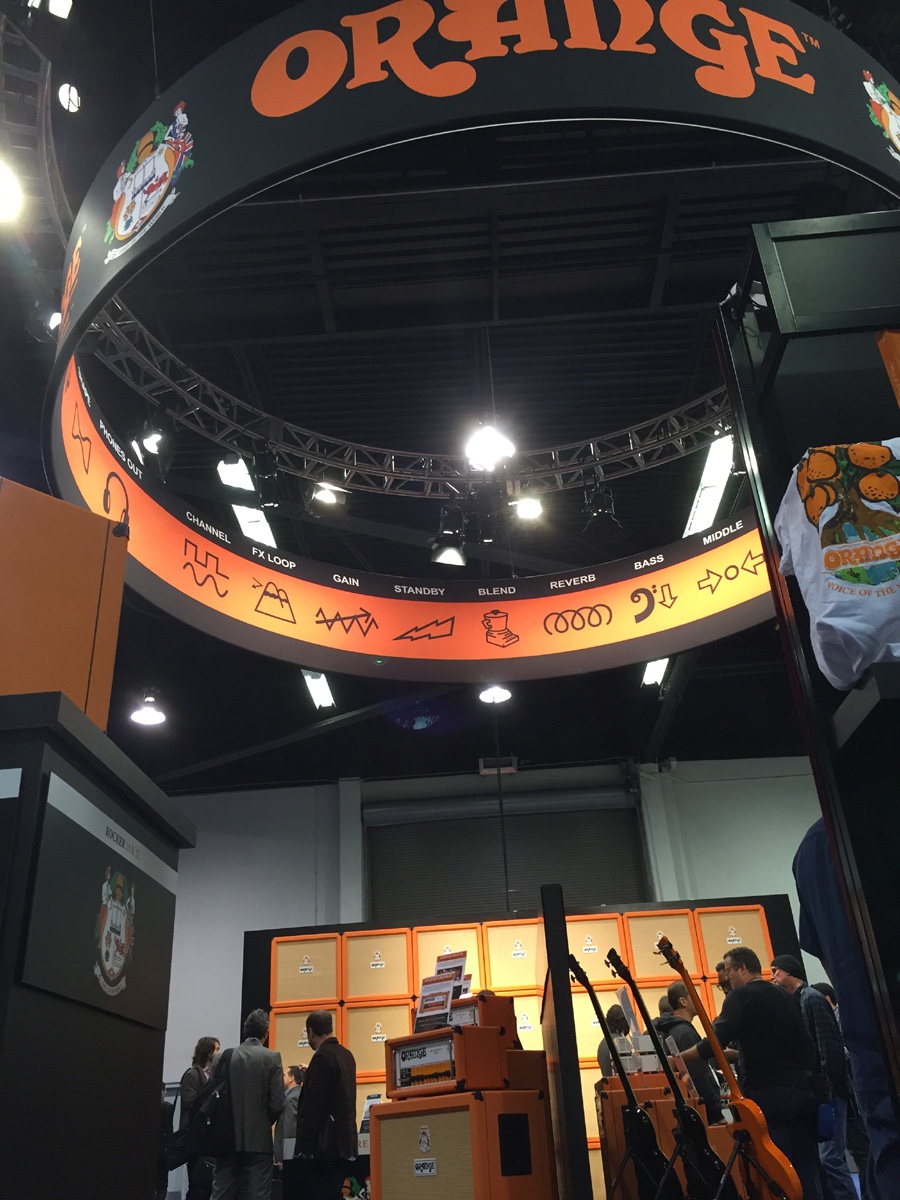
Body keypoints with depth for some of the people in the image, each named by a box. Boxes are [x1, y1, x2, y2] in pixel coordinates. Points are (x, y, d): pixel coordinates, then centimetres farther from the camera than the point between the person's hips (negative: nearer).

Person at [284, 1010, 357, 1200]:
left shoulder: (322, 1057, -14)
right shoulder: (346, 1055, 12)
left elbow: (313, 1105, -18)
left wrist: (304, 1146, -15)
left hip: (325, 1144, -9)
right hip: (344, 1141, 9)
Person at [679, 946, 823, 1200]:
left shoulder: (741, 995, -4)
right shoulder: (786, 997, 18)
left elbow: (715, 1041, -12)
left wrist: (680, 1058, -2)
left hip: (769, 1093, -7)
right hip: (803, 1090, 7)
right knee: (806, 1165, 8)